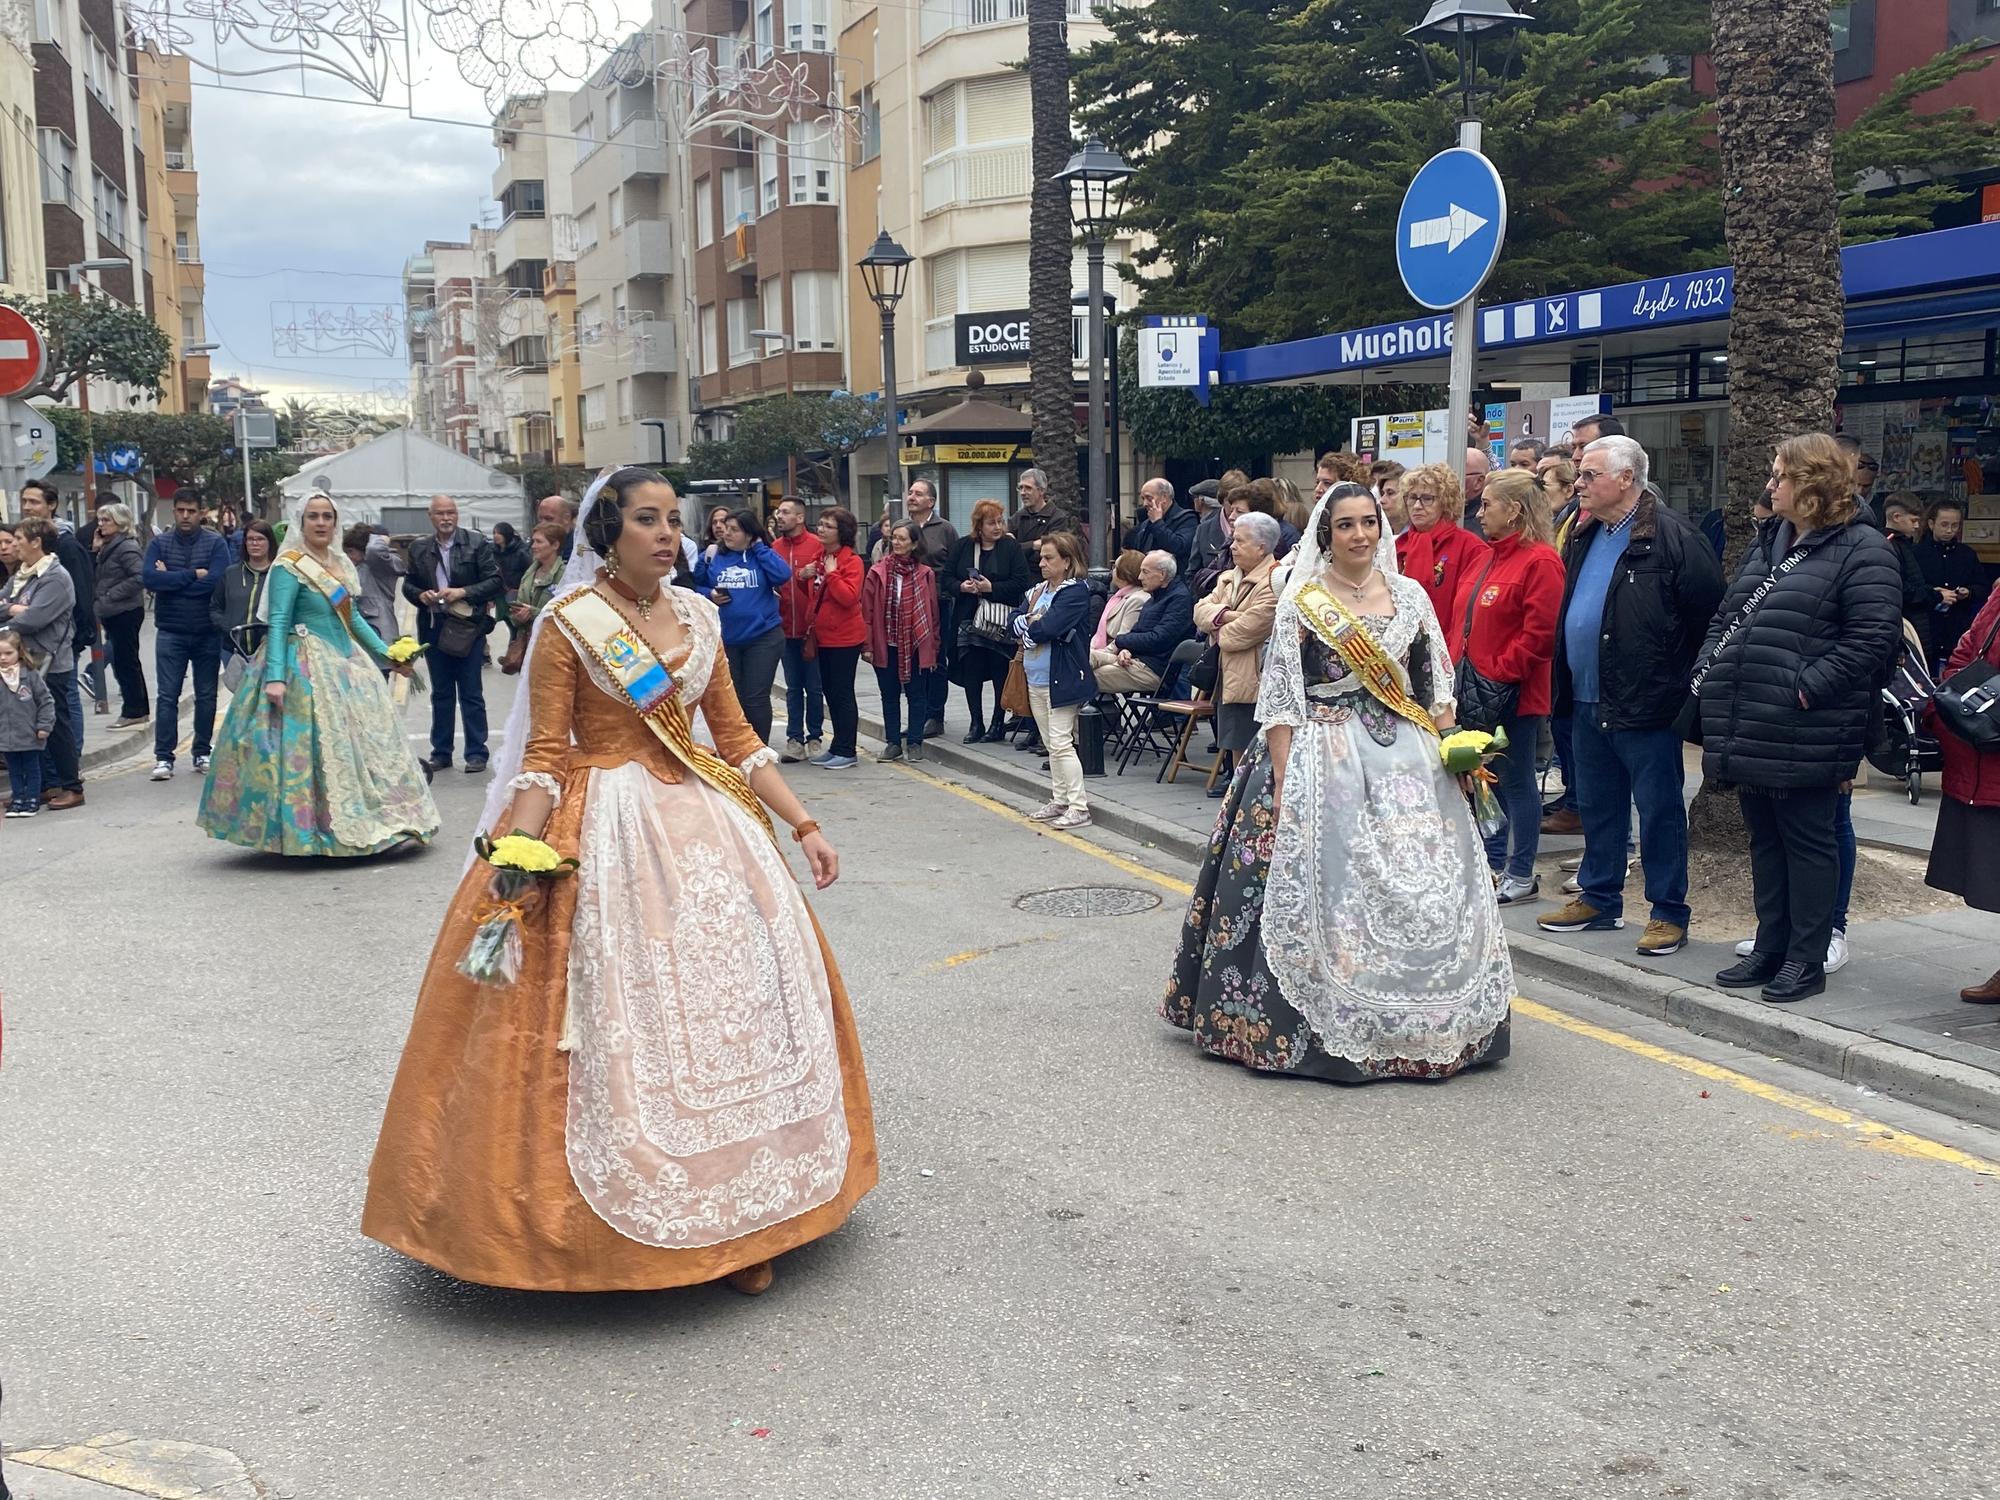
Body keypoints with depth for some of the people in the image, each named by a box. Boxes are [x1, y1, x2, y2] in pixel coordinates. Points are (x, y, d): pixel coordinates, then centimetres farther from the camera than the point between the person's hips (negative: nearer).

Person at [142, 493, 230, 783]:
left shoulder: (216, 543, -1)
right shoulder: (159, 543, 3)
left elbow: (215, 581, -17)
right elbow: (150, 578, -13)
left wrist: (171, 579, -11)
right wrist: (192, 575, -14)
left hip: (207, 632, 0)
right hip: (171, 632, 0)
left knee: (206, 696, 8)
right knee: (167, 696, -1)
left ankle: (202, 753, 19)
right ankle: (163, 757, 2)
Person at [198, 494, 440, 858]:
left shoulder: (341, 564, 13)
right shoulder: (289, 567, -9)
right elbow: (277, 624, -16)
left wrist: (388, 654, 18)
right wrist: (275, 677, -25)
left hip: (345, 664, 8)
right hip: (306, 667, -8)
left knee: (360, 741, 9)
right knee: (310, 746, -7)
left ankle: (350, 828, 18)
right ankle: (306, 835, 1)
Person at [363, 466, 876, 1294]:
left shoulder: (698, 616, 7)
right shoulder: (569, 626, -7)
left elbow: (737, 736, 10)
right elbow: (544, 757, -9)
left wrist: (802, 825, 5)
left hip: (703, 817, 5)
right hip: (607, 829, -5)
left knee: (734, 995, 3)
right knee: (623, 1013, -5)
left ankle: (737, 1222, 14)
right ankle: (623, 1224, 11)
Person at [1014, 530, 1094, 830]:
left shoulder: (1075, 592, -12)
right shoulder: (1036, 591, 13)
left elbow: (1049, 627, -22)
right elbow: (1014, 622, 5)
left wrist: (1027, 626, -4)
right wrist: (1034, 623, -13)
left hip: (1061, 679, -8)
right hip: (1036, 678, 8)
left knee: (1061, 743, -9)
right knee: (1051, 744, 14)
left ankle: (1079, 808, -4)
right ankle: (1059, 801, 23)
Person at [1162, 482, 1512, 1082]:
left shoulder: (1410, 595, 9)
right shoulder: (1301, 603, -1)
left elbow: (1436, 689, 12)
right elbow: (1280, 703, -5)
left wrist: (1452, 757, 1)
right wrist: (1281, 786, -11)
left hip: (1407, 763, 4)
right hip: (1325, 762, -3)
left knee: (1421, 891, 2)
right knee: (1328, 887, -5)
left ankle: (1414, 1022, 18)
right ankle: (1329, 1027, 8)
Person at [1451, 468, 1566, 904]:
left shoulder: (1540, 562, -14)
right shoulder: (1490, 558, 15)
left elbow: (1539, 635, -21)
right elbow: (1460, 623, 20)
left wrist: (1498, 673, -20)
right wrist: (1454, 667, 9)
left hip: (1515, 697, -9)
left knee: (1516, 782, 0)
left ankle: (1522, 876, 10)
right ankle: (1494, 865, 27)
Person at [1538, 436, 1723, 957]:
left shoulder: (1670, 536, -14)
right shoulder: (1584, 535, 13)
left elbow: (1710, 611, -14)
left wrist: (1678, 673, -9)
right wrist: (1565, 684, 18)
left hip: (1646, 705, -8)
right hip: (1588, 702, 8)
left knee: (1659, 811, 2)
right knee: (1597, 808, 17)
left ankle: (1669, 913, 11)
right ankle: (1599, 900, 30)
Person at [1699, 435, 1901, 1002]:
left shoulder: (1861, 549, -8)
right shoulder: (1769, 543, 17)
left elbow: (1873, 637, -17)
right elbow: (1726, 616, 21)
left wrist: (1809, 688, -20)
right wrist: (1709, 670, 6)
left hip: (1803, 735, -8)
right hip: (1750, 733, 8)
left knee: (1807, 842, 3)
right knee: (1765, 841, 15)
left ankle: (1806, 960, 12)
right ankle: (1770, 948, 26)